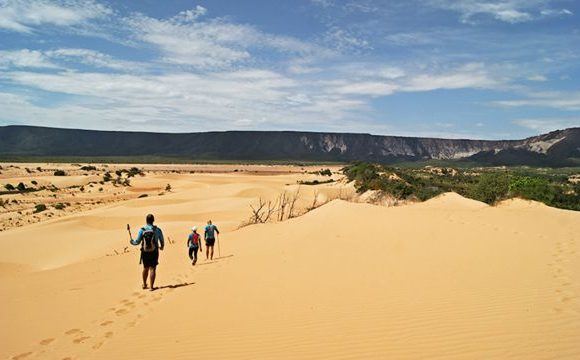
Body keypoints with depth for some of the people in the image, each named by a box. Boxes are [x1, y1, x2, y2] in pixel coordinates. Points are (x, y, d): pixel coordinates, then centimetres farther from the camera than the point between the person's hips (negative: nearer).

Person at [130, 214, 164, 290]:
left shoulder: (142, 230, -8)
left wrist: (132, 242, 19)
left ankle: (144, 284, 31)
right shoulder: (157, 230, -7)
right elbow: (162, 241, 4)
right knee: (152, 269, 2)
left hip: (145, 252, 2)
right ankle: (152, 286, 1)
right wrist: (162, 246, 26)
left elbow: (137, 242, -4)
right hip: (154, 252, -2)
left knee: (145, 268, 18)